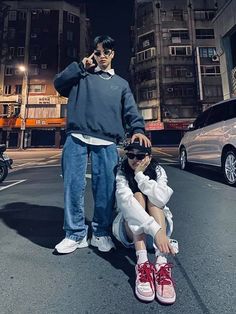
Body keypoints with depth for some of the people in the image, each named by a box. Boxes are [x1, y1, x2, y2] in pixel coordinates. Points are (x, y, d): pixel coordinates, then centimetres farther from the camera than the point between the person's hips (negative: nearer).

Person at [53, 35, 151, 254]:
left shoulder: (121, 84, 23)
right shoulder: (83, 76, 22)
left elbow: (131, 110, 9)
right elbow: (59, 83, 10)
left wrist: (138, 129, -10)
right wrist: (81, 66, 11)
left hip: (106, 142, 1)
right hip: (77, 138, 0)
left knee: (105, 188, -1)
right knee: (73, 185, -3)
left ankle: (101, 233, 17)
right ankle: (75, 233, 13)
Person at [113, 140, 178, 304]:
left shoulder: (158, 171, -12)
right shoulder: (122, 174, -18)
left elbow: (161, 199, -32)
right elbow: (127, 202, -38)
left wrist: (140, 175, -32)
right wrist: (155, 230, -48)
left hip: (160, 227, 2)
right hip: (129, 229, -1)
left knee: (153, 199, -27)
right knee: (137, 196, -29)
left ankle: (162, 264, -41)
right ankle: (142, 264, -41)